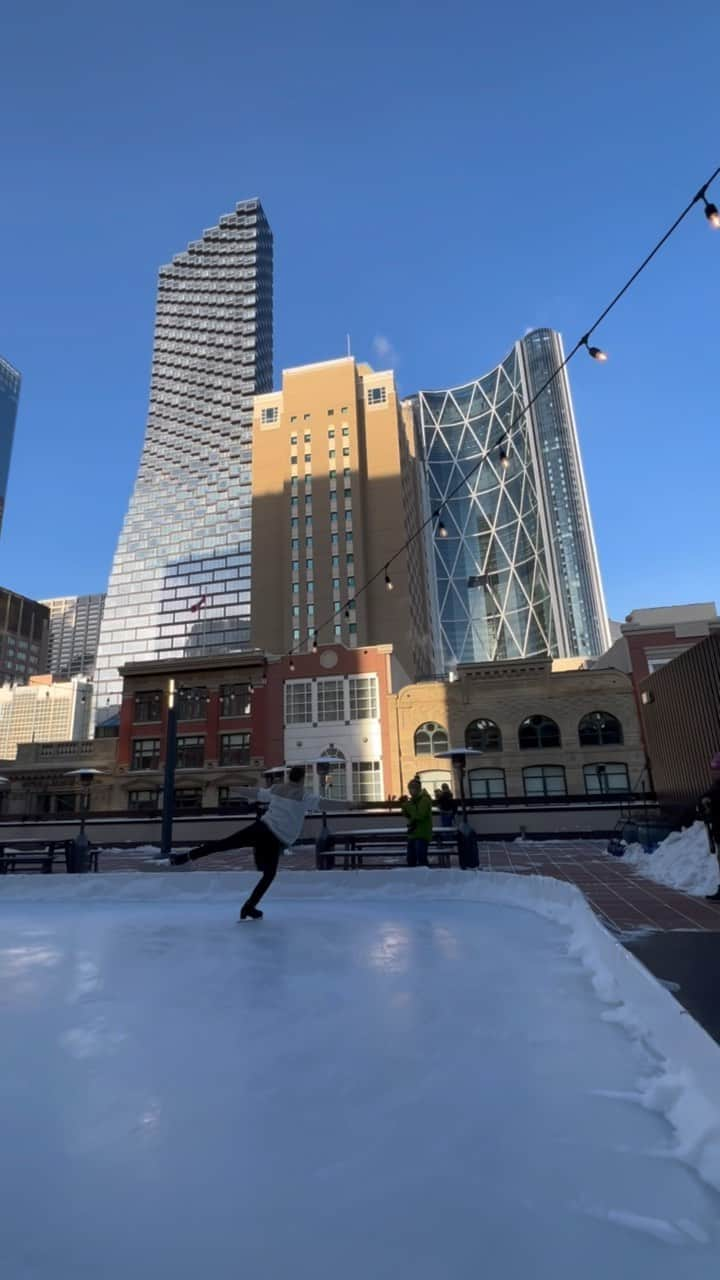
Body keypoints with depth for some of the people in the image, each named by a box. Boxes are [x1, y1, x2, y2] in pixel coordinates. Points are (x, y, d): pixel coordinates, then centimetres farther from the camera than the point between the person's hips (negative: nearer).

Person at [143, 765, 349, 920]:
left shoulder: (275, 789, 13)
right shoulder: (303, 795, -2)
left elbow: (253, 792, 26)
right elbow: (323, 803, -13)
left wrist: (238, 790, 43)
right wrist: (345, 804, -10)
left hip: (261, 828, 4)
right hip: (276, 841, -4)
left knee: (220, 844, 4)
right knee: (269, 875, 13)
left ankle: (182, 858, -1)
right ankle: (249, 908, 14)